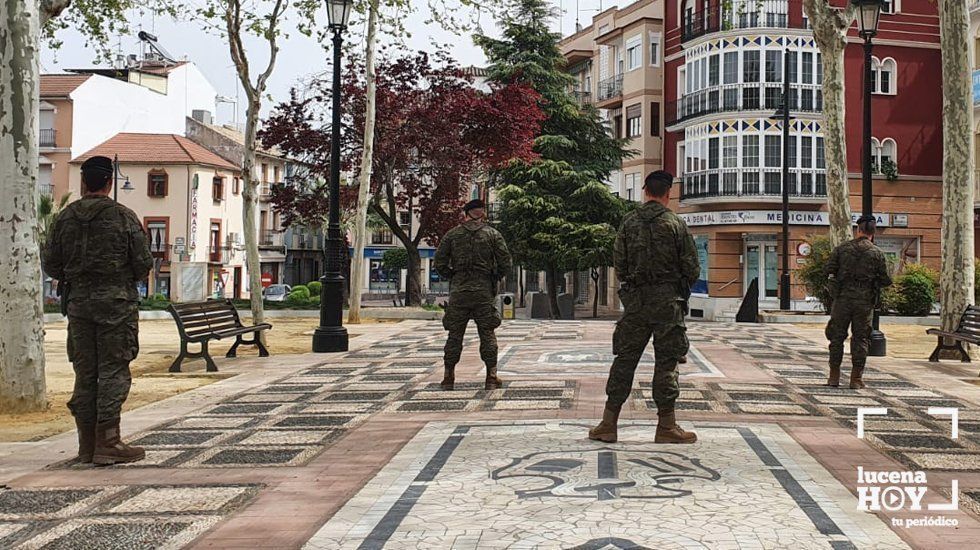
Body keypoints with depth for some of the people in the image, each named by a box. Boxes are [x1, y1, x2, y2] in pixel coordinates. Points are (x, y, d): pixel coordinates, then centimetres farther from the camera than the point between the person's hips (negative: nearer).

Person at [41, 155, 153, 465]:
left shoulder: (66, 217, 4)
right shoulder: (124, 217, -6)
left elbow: (50, 265, 7)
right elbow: (143, 265, -7)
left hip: (78, 302, 4)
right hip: (116, 302, -4)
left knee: (85, 372, 9)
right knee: (113, 371, 0)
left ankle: (87, 445, 14)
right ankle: (107, 443, -2)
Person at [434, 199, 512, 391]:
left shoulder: (452, 235, 5)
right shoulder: (493, 234, 2)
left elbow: (440, 264, 1)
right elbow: (505, 264, -2)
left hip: (458, 291, 1)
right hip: (484, 292, -1)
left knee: (455, 335, 7)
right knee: (487, 334, 6)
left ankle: (449, 377, 10)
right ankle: (492, 377, 4)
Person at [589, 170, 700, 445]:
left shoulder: (629, 222, 3)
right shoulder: (675, 223, -4)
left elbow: (618, 264, 3)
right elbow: (692, 268, -4)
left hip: (635, 299, 3)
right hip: (667, 299, -3)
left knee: (625, 359, 7)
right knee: (666, 361, 3)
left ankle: (608, 424, 8)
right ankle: (666, 426, 7)